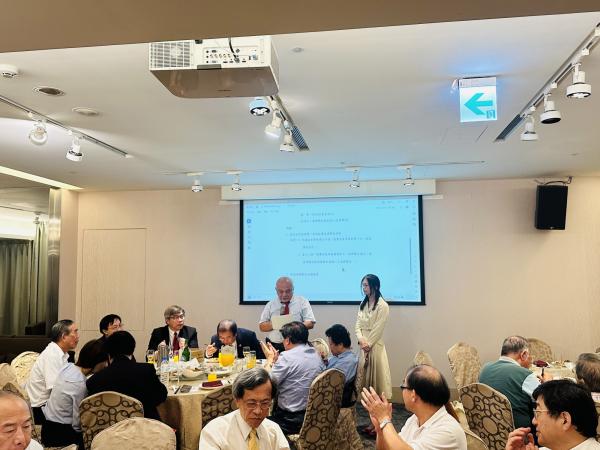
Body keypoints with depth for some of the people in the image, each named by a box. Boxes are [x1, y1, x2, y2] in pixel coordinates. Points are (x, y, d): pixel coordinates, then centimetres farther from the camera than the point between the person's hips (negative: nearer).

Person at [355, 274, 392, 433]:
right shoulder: (363, 304, 13)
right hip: (363, 347, 7)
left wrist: (367, 344, -12)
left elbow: (377, 330, -13)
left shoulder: (382, 306, -9)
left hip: (375, 347, -7)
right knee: (367, 382, 10)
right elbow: (358, 325, 8)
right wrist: (361, 340, -9)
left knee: (378, 382, -3)